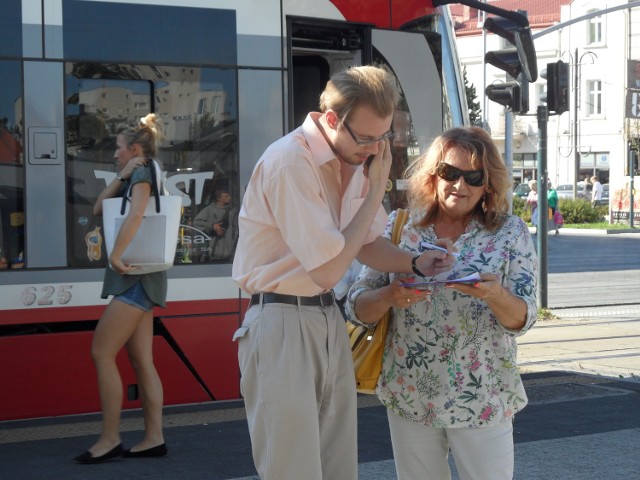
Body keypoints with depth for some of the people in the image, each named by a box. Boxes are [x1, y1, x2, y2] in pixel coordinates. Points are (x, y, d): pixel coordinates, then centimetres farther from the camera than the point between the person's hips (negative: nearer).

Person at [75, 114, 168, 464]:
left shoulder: (143, 174, -9)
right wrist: (122, 177, 6)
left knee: (102, 353, -8)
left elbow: (135, 215, -28)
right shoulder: (137, 179, 20)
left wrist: (115, 256, -26)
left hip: (136, 277, -10)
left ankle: (110, 438, -6)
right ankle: (154, 438, 6)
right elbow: (99, 208, 17)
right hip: (139, 277, 10)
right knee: (142, 361, 6)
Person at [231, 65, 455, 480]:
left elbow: (367, 243, 19)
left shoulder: (354, 158, 6)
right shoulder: (291, 163, -20)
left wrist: (415, 264, -2)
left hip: (328, 319, 8)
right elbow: (329, 271, -21)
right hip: (283, 324, -8)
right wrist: (375, 192, -15)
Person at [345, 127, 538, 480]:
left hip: (482, 399, -1)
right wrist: (389, 296, -23)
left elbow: (522, 319, -7)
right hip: (409, 394, 2)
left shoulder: (510, 233, -2)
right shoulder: (400, 226, 0)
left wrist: (495, 295, -29)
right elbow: (357, 308, -1)